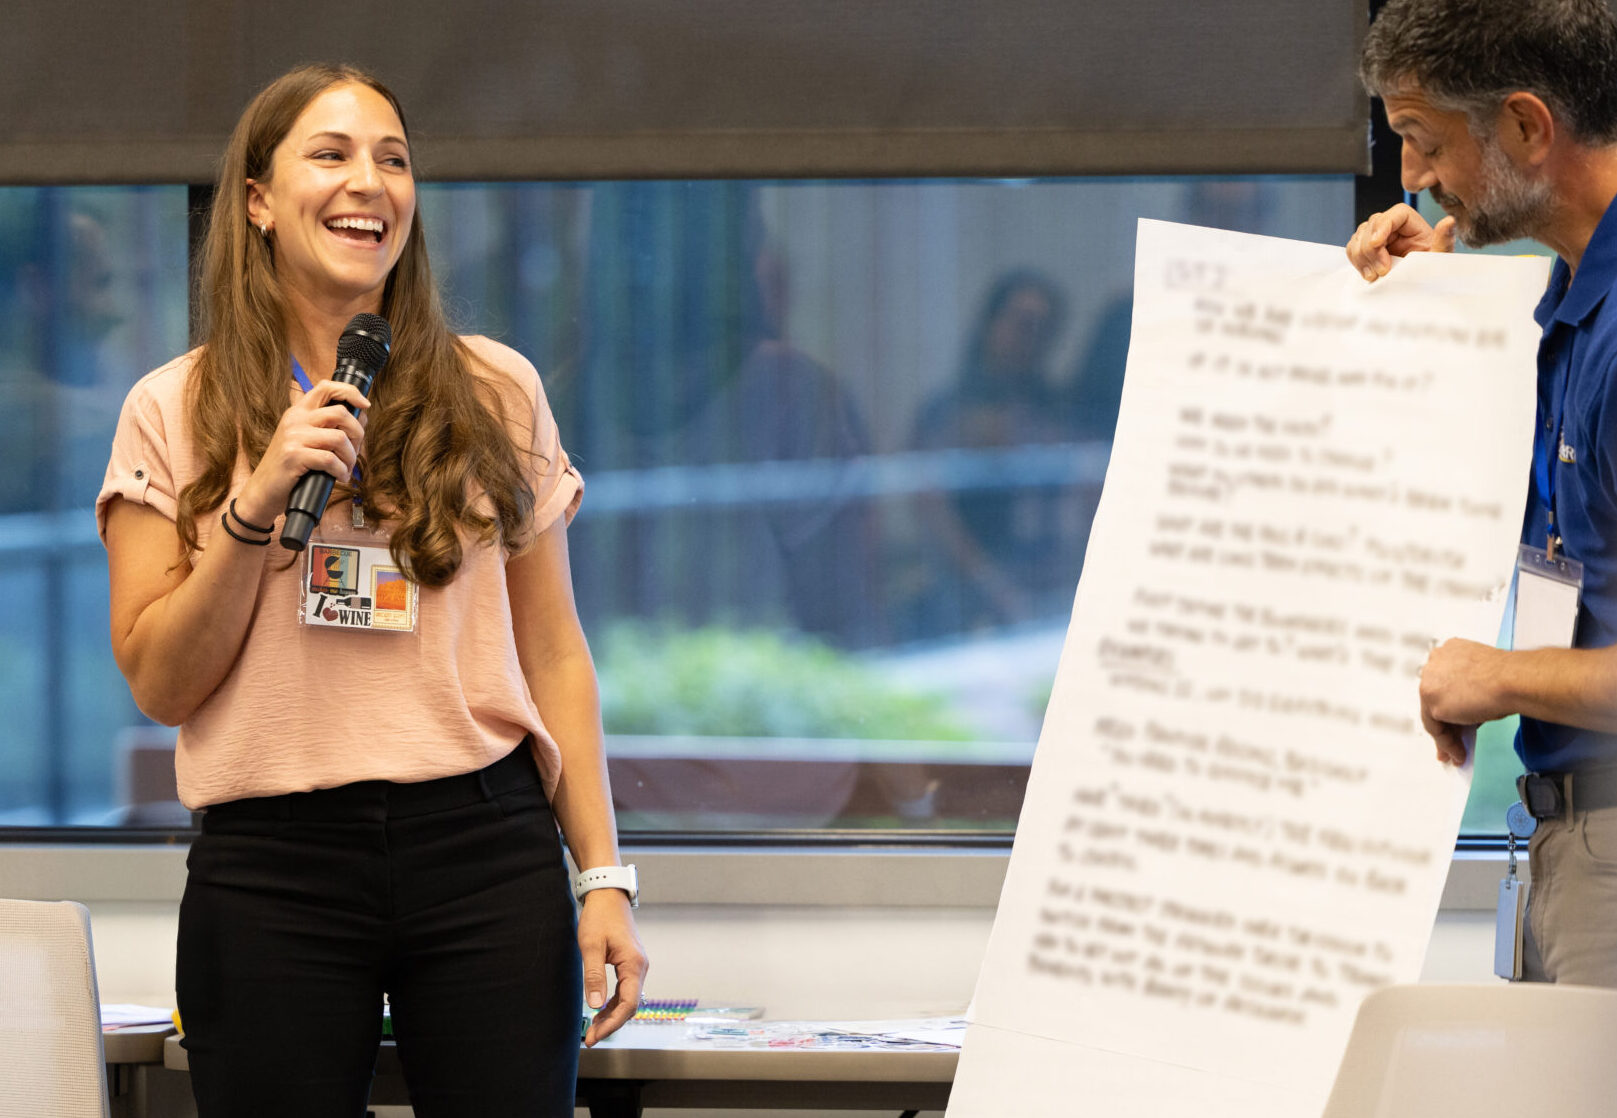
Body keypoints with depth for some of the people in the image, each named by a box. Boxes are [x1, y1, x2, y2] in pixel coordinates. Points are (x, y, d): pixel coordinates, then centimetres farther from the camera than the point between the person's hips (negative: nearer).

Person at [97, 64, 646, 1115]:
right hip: (271, 869, -1)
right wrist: (257, 503, -11)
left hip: (485, 848, 1)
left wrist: (603, 878, 5)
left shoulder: (496, 392, 8)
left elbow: (554, 657, 10)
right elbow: (160, 682, 1)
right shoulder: (174, 412, 5)